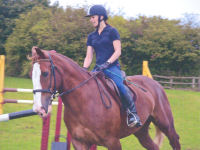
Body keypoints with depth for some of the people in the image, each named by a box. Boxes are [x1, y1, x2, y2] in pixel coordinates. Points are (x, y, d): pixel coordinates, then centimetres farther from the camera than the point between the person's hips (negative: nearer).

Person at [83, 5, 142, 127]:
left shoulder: (112, 32, 3)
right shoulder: (91, 37, 19)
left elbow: (118, 52, -5)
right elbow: (89, 57, 15)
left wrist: (106, 64, -18)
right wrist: (84, 70, -3)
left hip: (112, 67, -6)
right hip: (98, 69, 6)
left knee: (119, 84, -33)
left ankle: (133, 113, -22)